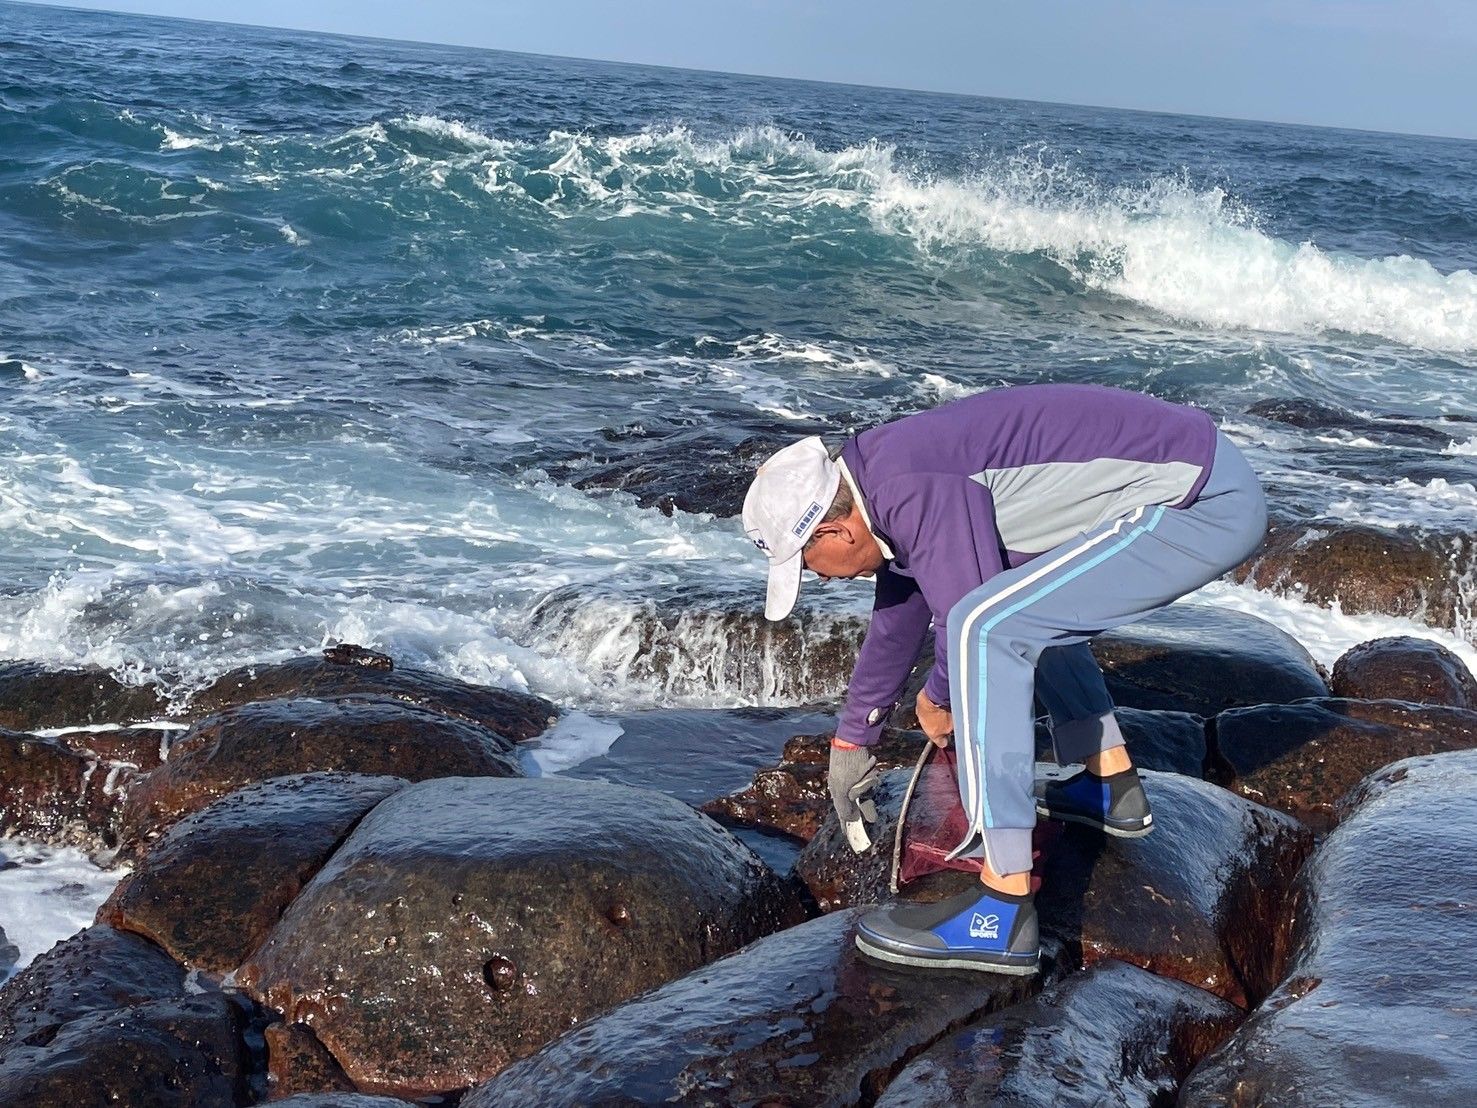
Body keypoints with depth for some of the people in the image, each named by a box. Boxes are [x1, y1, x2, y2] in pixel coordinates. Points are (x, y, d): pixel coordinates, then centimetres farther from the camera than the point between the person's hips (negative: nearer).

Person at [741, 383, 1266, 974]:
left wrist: (938, 700, 7)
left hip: (1204, 503, -11)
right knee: (1029, 602, 28)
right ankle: (1111, 786, 29)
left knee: (986, 625, -19)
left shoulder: (913, 492, -18)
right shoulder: (888, 480, 14)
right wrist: (849, 741, 39)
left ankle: (1002, 914, -19)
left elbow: (972, 627, -17)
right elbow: (897, 619, 28)